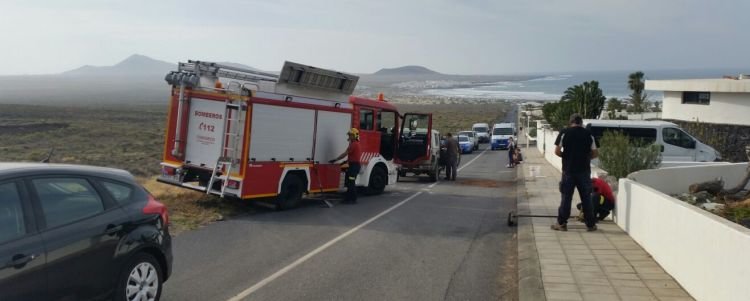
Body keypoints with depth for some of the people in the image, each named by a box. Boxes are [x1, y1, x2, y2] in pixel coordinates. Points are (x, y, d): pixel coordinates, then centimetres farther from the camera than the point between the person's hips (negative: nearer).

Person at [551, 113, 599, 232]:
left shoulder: (564, 133, -2)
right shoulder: (588, 134, 3)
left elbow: (557, 151, -8)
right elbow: (595, 153, 3)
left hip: (568, 170, -1)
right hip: (584, 170, 1)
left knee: (566, 197, 5)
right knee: (586, 197, 9)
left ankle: (561, 223, 8)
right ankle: (590, 224, 15)